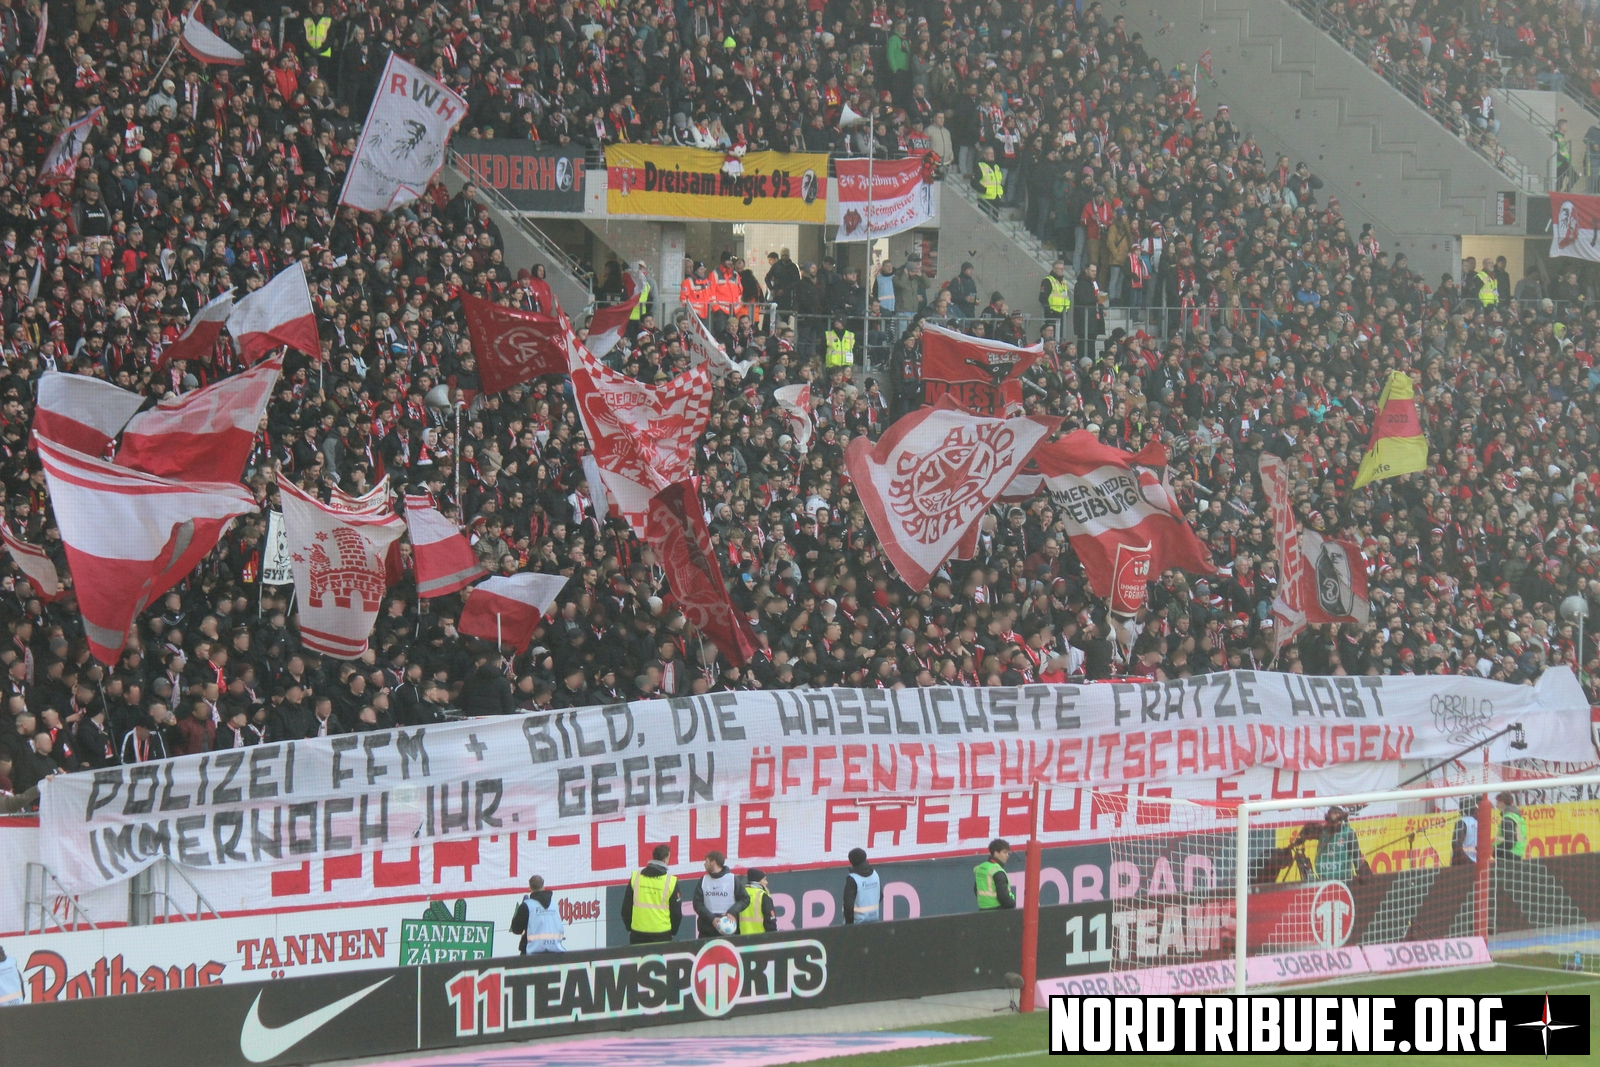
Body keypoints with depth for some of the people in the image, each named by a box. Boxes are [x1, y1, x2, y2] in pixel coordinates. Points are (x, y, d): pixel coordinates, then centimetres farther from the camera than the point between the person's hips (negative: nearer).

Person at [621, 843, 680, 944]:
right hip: (662, 934, -2)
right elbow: (676, 912, 1)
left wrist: (629, 927, 19)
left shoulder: (635, 877, -1)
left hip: (637, 934, 2)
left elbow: (626, 907, 6)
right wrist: (673, 931, 17)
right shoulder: (671, 881, -6)